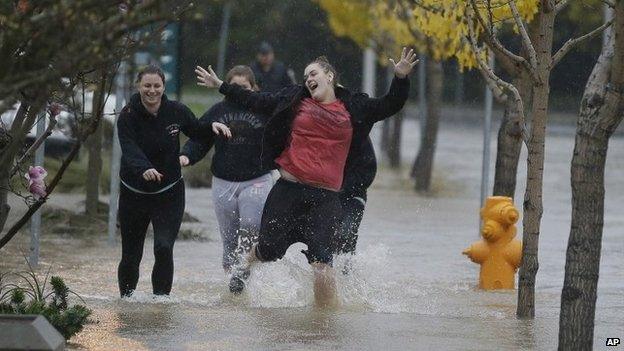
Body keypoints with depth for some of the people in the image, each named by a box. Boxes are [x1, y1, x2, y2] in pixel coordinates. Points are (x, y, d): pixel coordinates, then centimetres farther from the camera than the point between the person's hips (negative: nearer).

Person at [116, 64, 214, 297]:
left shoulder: (176, 112, -6)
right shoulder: (128, 116, -14)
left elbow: (197, 132, 13)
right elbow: (129, 150, -30)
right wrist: (144, 169, -49)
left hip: (169, 193, 0)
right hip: (134, 194, 0)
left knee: (164, 248, -19)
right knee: (130, 256, 9)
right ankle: (126, 298, 32)